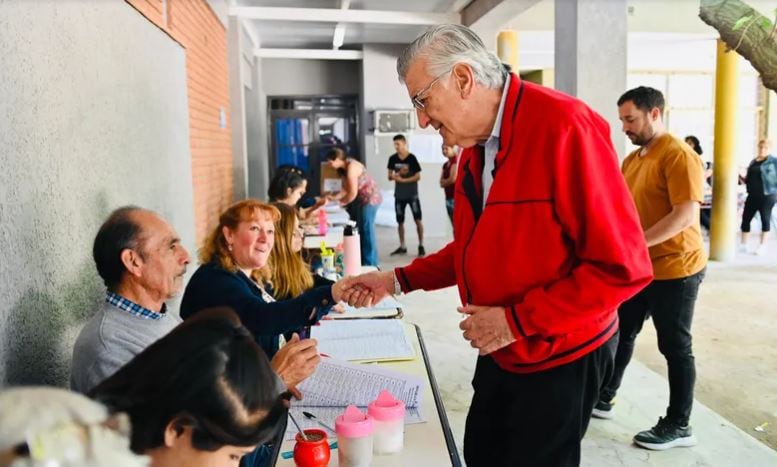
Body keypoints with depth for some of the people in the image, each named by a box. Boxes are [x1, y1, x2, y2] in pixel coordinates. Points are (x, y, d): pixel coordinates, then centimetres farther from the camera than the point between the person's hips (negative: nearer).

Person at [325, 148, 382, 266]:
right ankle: (363, 261, 21)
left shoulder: (351, 167, -23)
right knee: (361, 230, 12)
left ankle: (370, 264, 0)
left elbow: (353, 193, -22)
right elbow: (346, 190, 6)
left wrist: (340, 203, -9)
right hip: (362, 199, 10)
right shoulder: (343, 169, 6)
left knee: (366, 230, -6)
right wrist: (332, 198, -3)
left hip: (370, 198, -10)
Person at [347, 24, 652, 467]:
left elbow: (622, 265, -24)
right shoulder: (475, 147, 5)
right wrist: (398, 280, 4)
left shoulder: (564, 126, -24)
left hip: (560, 359, -8)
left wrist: (517, 321, -24)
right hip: (499, 353, 8)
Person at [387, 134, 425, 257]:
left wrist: (403, 180, -17)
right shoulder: (392, 159, 1)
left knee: (418, 219, -5)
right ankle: (402, 247, 20)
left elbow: (418, 176, -11)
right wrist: (397, 175, -17)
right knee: (400, 221, 9)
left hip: (412, 194, -4)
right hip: (399, 195, 4)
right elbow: (390, 177, 4)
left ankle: (421, 246, 5)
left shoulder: (412, 158, -10)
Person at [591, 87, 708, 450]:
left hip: (674, 270, -8)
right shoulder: (631, 160, 10)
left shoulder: (679, 156, -16)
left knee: (675, 347, 3)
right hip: (637, 268, 8)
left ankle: (679, 426, 17)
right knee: (621, 334, 15)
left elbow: (686, 214, -25)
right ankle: (603, 399, 30)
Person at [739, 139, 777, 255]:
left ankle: (762, 246, 7)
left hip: (767, 195, -5)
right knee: (746, 218, 3)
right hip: (753, 195, 5)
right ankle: (743, 244, 13)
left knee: (765, 219, 0)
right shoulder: (753, 162, 14)